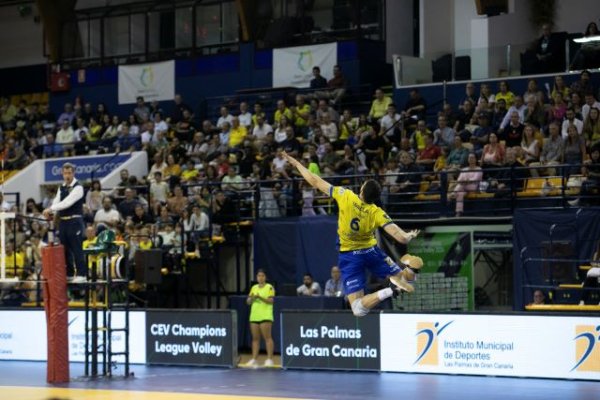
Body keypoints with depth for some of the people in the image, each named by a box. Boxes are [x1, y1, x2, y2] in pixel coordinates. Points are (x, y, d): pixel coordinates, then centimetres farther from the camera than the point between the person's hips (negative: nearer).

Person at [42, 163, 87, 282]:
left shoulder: (78, 187, -10)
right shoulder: (61, 188, 14)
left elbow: (67, 203, -20)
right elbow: (56, 202, 3)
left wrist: (50, 209, -23)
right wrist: (50, 212, -18)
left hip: (75, 221, -7)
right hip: (63, 221, 8)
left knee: (77, 249, -6)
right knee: (65, 249, 11)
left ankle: (81, 274, -3)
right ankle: (68, 273, 19)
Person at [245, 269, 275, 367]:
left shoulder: (269, 287, 0)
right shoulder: (254, 287, 16)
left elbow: (271, 301, -10)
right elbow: (248, 302, 14)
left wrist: (260, 297, -23)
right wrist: (251, 298, -8)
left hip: (265, 316, -6)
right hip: (254, 317, 6)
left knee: (267, 337, -9)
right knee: (255, 338, 5)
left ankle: (269, 359, -10)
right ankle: (254, 359, 7)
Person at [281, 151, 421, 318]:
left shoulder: (346, 197, -19)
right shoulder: (377, 213, -17)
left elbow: (316, 182, -13)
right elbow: (399, 236, -26)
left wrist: (296, 163, -2)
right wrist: (409, 236, -4)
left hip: (349, 256, -1)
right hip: (371, 251, 1)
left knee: (358, 309, -7)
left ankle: (389, 291, -30)